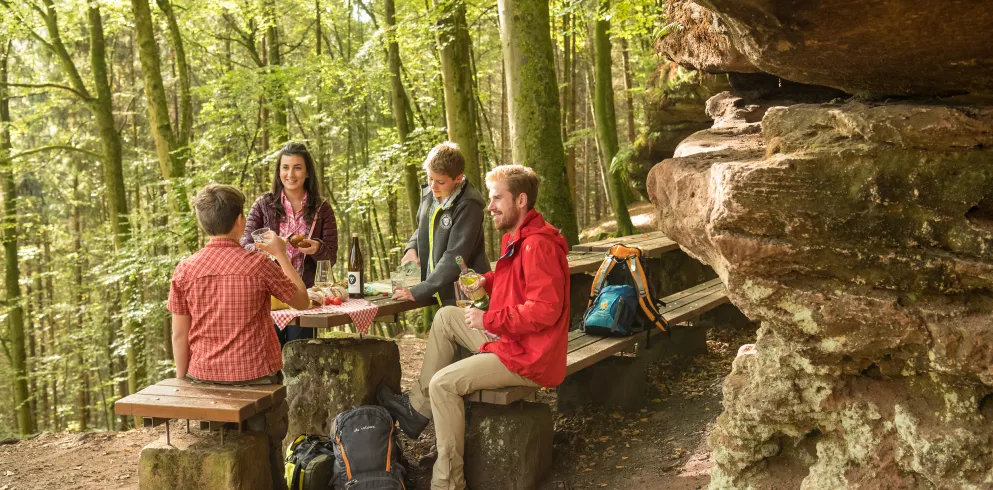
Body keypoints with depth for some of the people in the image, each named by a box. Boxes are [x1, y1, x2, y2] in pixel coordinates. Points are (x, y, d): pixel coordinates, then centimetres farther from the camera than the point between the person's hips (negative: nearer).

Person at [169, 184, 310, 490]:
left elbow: (179, 335, 0)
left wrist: (182, 382, 11)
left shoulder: (184, 270, -4)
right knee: (268, 454, 18)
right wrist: (281, 255, 11)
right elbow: (301, 301, 3)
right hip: (255, 377, -2)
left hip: (204, 377, 2)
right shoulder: (259, 264, -11)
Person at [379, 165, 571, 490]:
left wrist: (488, 320, -21)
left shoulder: (538, 245, -22)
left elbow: (545, 310, -30)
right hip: (510, 340, 10)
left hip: (530, 359, -10)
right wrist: (486, 282, 7)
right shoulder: (518, 238, 11)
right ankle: (418, 407, 12)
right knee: (446, 317, 11)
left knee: (444, 382, -16)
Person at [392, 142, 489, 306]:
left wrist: (418, 292, -23)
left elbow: (454, 258, -22)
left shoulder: (468, 206, -19)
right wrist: (411, 248, 1)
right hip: (440, 294, 7)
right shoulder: (429, 193, 4)